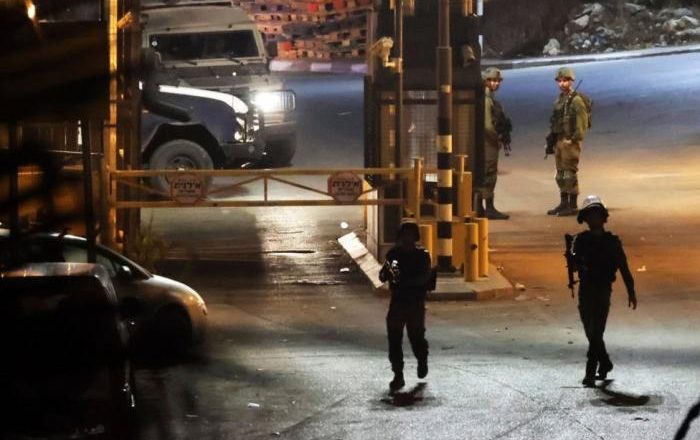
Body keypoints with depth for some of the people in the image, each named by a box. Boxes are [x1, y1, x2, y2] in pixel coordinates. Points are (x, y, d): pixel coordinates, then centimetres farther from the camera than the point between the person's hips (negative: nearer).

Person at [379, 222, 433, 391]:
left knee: (416, 336, 2)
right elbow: (382, 277, 6)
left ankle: (422, 360, 34)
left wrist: (405, 280, -28)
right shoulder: (394, 253, 5)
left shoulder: (422, 255, -3)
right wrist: (387, 271, -17)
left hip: (416, 303, -2)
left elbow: (425, 277, -16)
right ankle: (398, 376, 2)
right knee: (394, 338, -4)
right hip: (397, 301, 2)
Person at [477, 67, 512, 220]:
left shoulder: (490, 98, 18)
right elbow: (487, 125, -21)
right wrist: (499, 138, -11)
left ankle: (479, 208, 15)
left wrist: (501, 138, 14)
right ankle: (489, 209, -9)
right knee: (489, 175, -9)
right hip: (488, 143, -10)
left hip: (489, 143, 10)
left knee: (483, 176, 11)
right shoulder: (485, 99, -14)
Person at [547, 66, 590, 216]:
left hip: (570, 142, -9)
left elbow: (583, 123, -18)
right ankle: (564, 203, 22)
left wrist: (573, 139, -20)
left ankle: (573, 206, -2)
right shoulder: (560, 99, 15)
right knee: (561, 174, 13)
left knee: (570, 173, -7)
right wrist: (553, 139, 16)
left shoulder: (576, 100, -13)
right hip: (559, 141, 9)